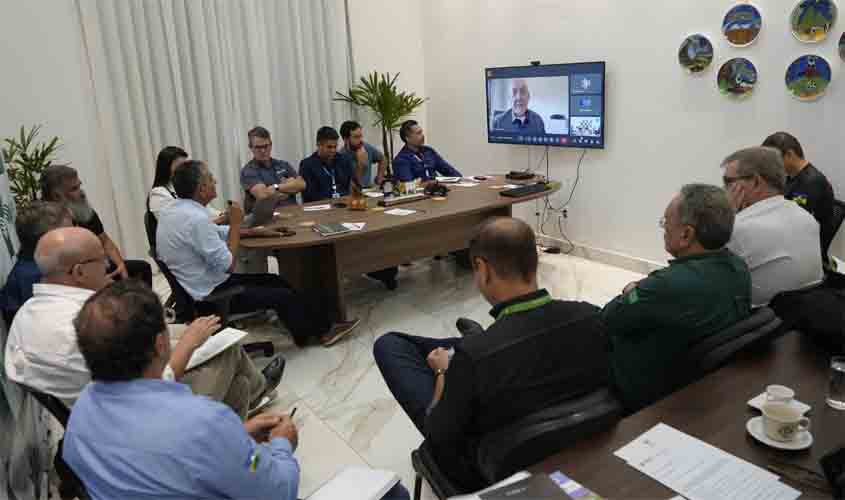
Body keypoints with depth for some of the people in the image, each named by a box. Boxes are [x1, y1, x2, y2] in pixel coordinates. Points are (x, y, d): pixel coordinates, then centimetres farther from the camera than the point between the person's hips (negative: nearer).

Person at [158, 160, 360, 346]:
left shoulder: (177, 208, 3)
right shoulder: (195, 218, -28)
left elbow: (216, 233, 15)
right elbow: (228, 265, -24)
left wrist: (255, 231, 9)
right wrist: (236, 224, -15)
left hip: (201, 284, 10)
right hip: (210, 295, -10)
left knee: (273, 280, 15)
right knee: (282, 296, 0)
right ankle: (323, 330, 21)